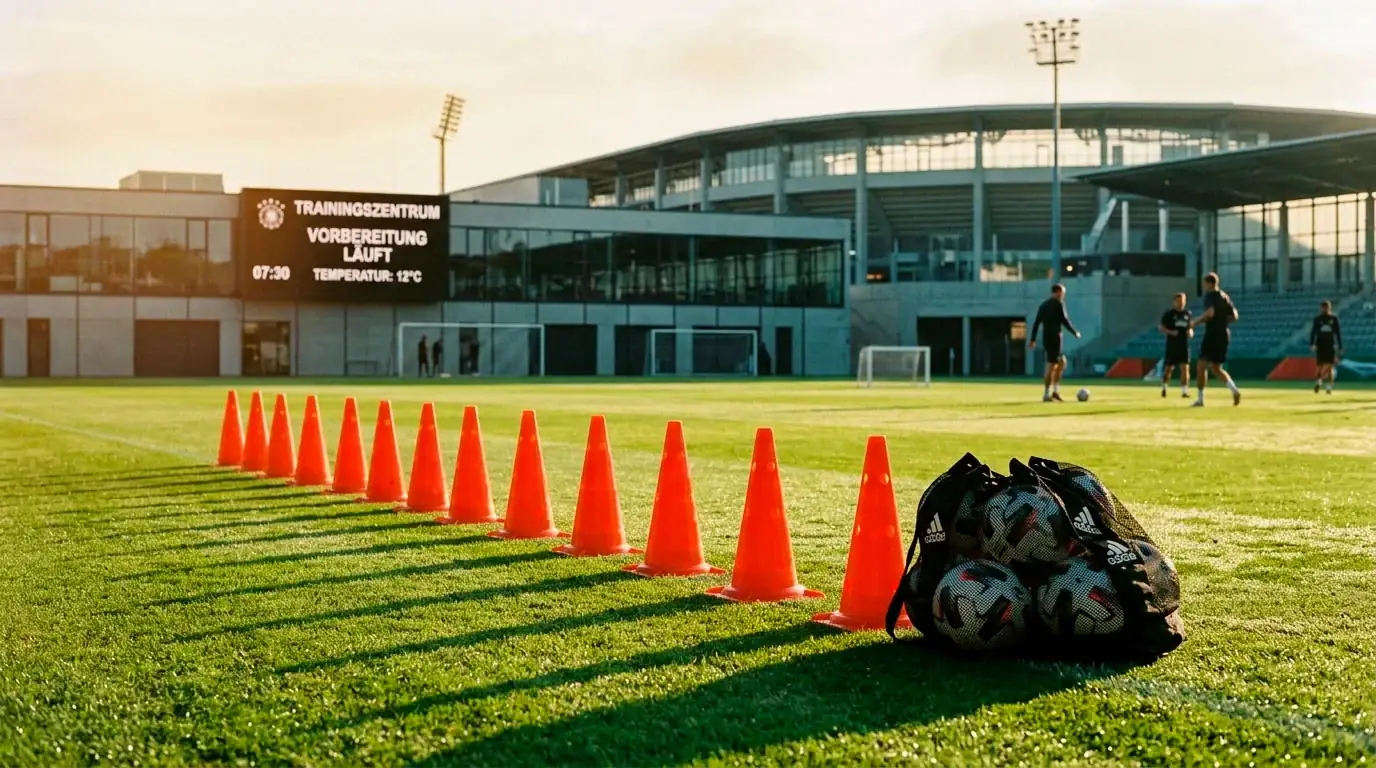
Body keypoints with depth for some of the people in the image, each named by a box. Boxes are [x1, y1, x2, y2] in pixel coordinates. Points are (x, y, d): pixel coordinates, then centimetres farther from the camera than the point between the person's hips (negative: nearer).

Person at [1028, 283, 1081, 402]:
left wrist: (1033, 340, 14)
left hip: (1046, 338, 8)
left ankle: (1055, 390, 11)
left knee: (1062, 362, 18)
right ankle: (1046, 394, -6)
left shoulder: (1043, 305, 14)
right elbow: (1065, 321, -10)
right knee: (1051, 366, -6)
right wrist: (1075, 333, 2)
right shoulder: (1059, 304, -7)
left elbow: (1036, 323, 13)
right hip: (1055, 338, -8)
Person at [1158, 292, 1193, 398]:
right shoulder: (1169, 314, -2)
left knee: (1185, 368, -8)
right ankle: (1164, 387, 26)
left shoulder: (1187, 314, 10)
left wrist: (1190, 332, -1)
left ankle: (1184, 391, -7)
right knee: (1168, 368, 4)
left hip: (1184, 345, 3)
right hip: (1172, 345, -3)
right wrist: (1170, 332, -20)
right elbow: (1161, 327, -4)